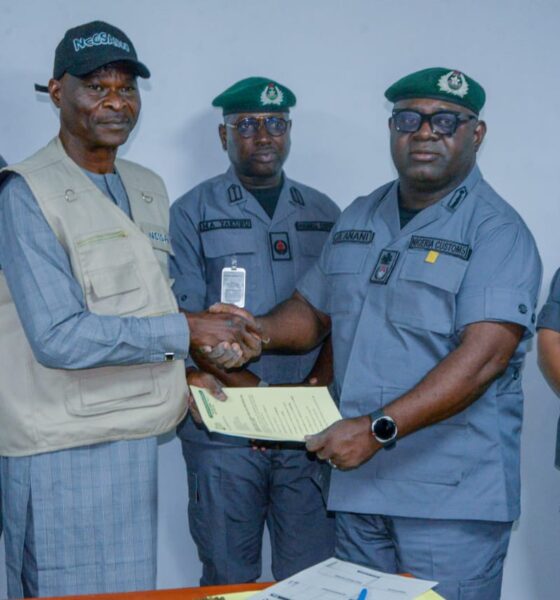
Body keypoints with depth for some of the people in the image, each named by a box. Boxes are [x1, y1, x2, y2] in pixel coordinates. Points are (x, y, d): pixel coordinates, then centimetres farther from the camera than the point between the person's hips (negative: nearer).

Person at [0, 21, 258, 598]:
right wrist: (184, 331, -18)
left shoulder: (149, 189, 12)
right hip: (64, 448, -7)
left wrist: (183, 375, 6)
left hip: (136, 436, 7)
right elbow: (59, 337, -21)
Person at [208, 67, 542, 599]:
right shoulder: (358, 219, 13)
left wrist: (379, 429, -25)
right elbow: (313, 311, 21)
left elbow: (483, 357, -20)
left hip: (453, 497, -6)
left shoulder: (497, 231, -9)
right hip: (358, 482, 6)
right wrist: (256, 331, 0)